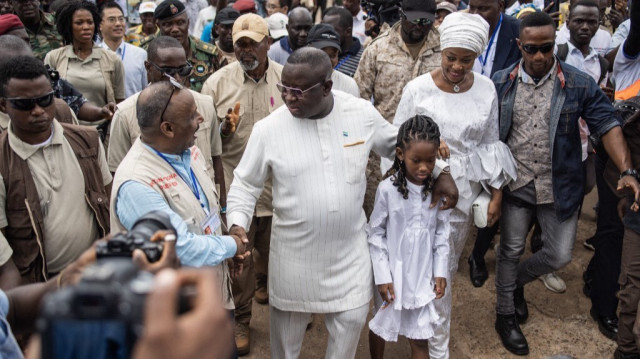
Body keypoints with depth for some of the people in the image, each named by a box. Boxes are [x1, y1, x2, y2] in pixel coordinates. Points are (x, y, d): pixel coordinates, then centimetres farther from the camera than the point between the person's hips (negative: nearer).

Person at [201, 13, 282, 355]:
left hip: (277, 183, 2)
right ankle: (240, 317, 26)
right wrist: (225, 129, -22)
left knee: (273, 246, 20)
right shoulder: (217, 82, -5)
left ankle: (265, 285, 52)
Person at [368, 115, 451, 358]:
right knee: (380, 328, 21)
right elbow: (376, 234, -9)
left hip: (422, 274, 1)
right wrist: (382, 276, -10)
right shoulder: (388, 188, -17)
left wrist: (440, 271, 0)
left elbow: (442, 233, 1)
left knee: (420, 338, 8)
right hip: (392, 273, -1)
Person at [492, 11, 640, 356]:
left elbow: (606, 125, -8)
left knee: (559, 255, 8)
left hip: (559, 186, 0)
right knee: (510, 251, 11)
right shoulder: (501, 83, -4)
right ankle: (505, 315, 31)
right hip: (515, 183, 0)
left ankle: (517, 280, 39)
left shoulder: (578, 83, -7)